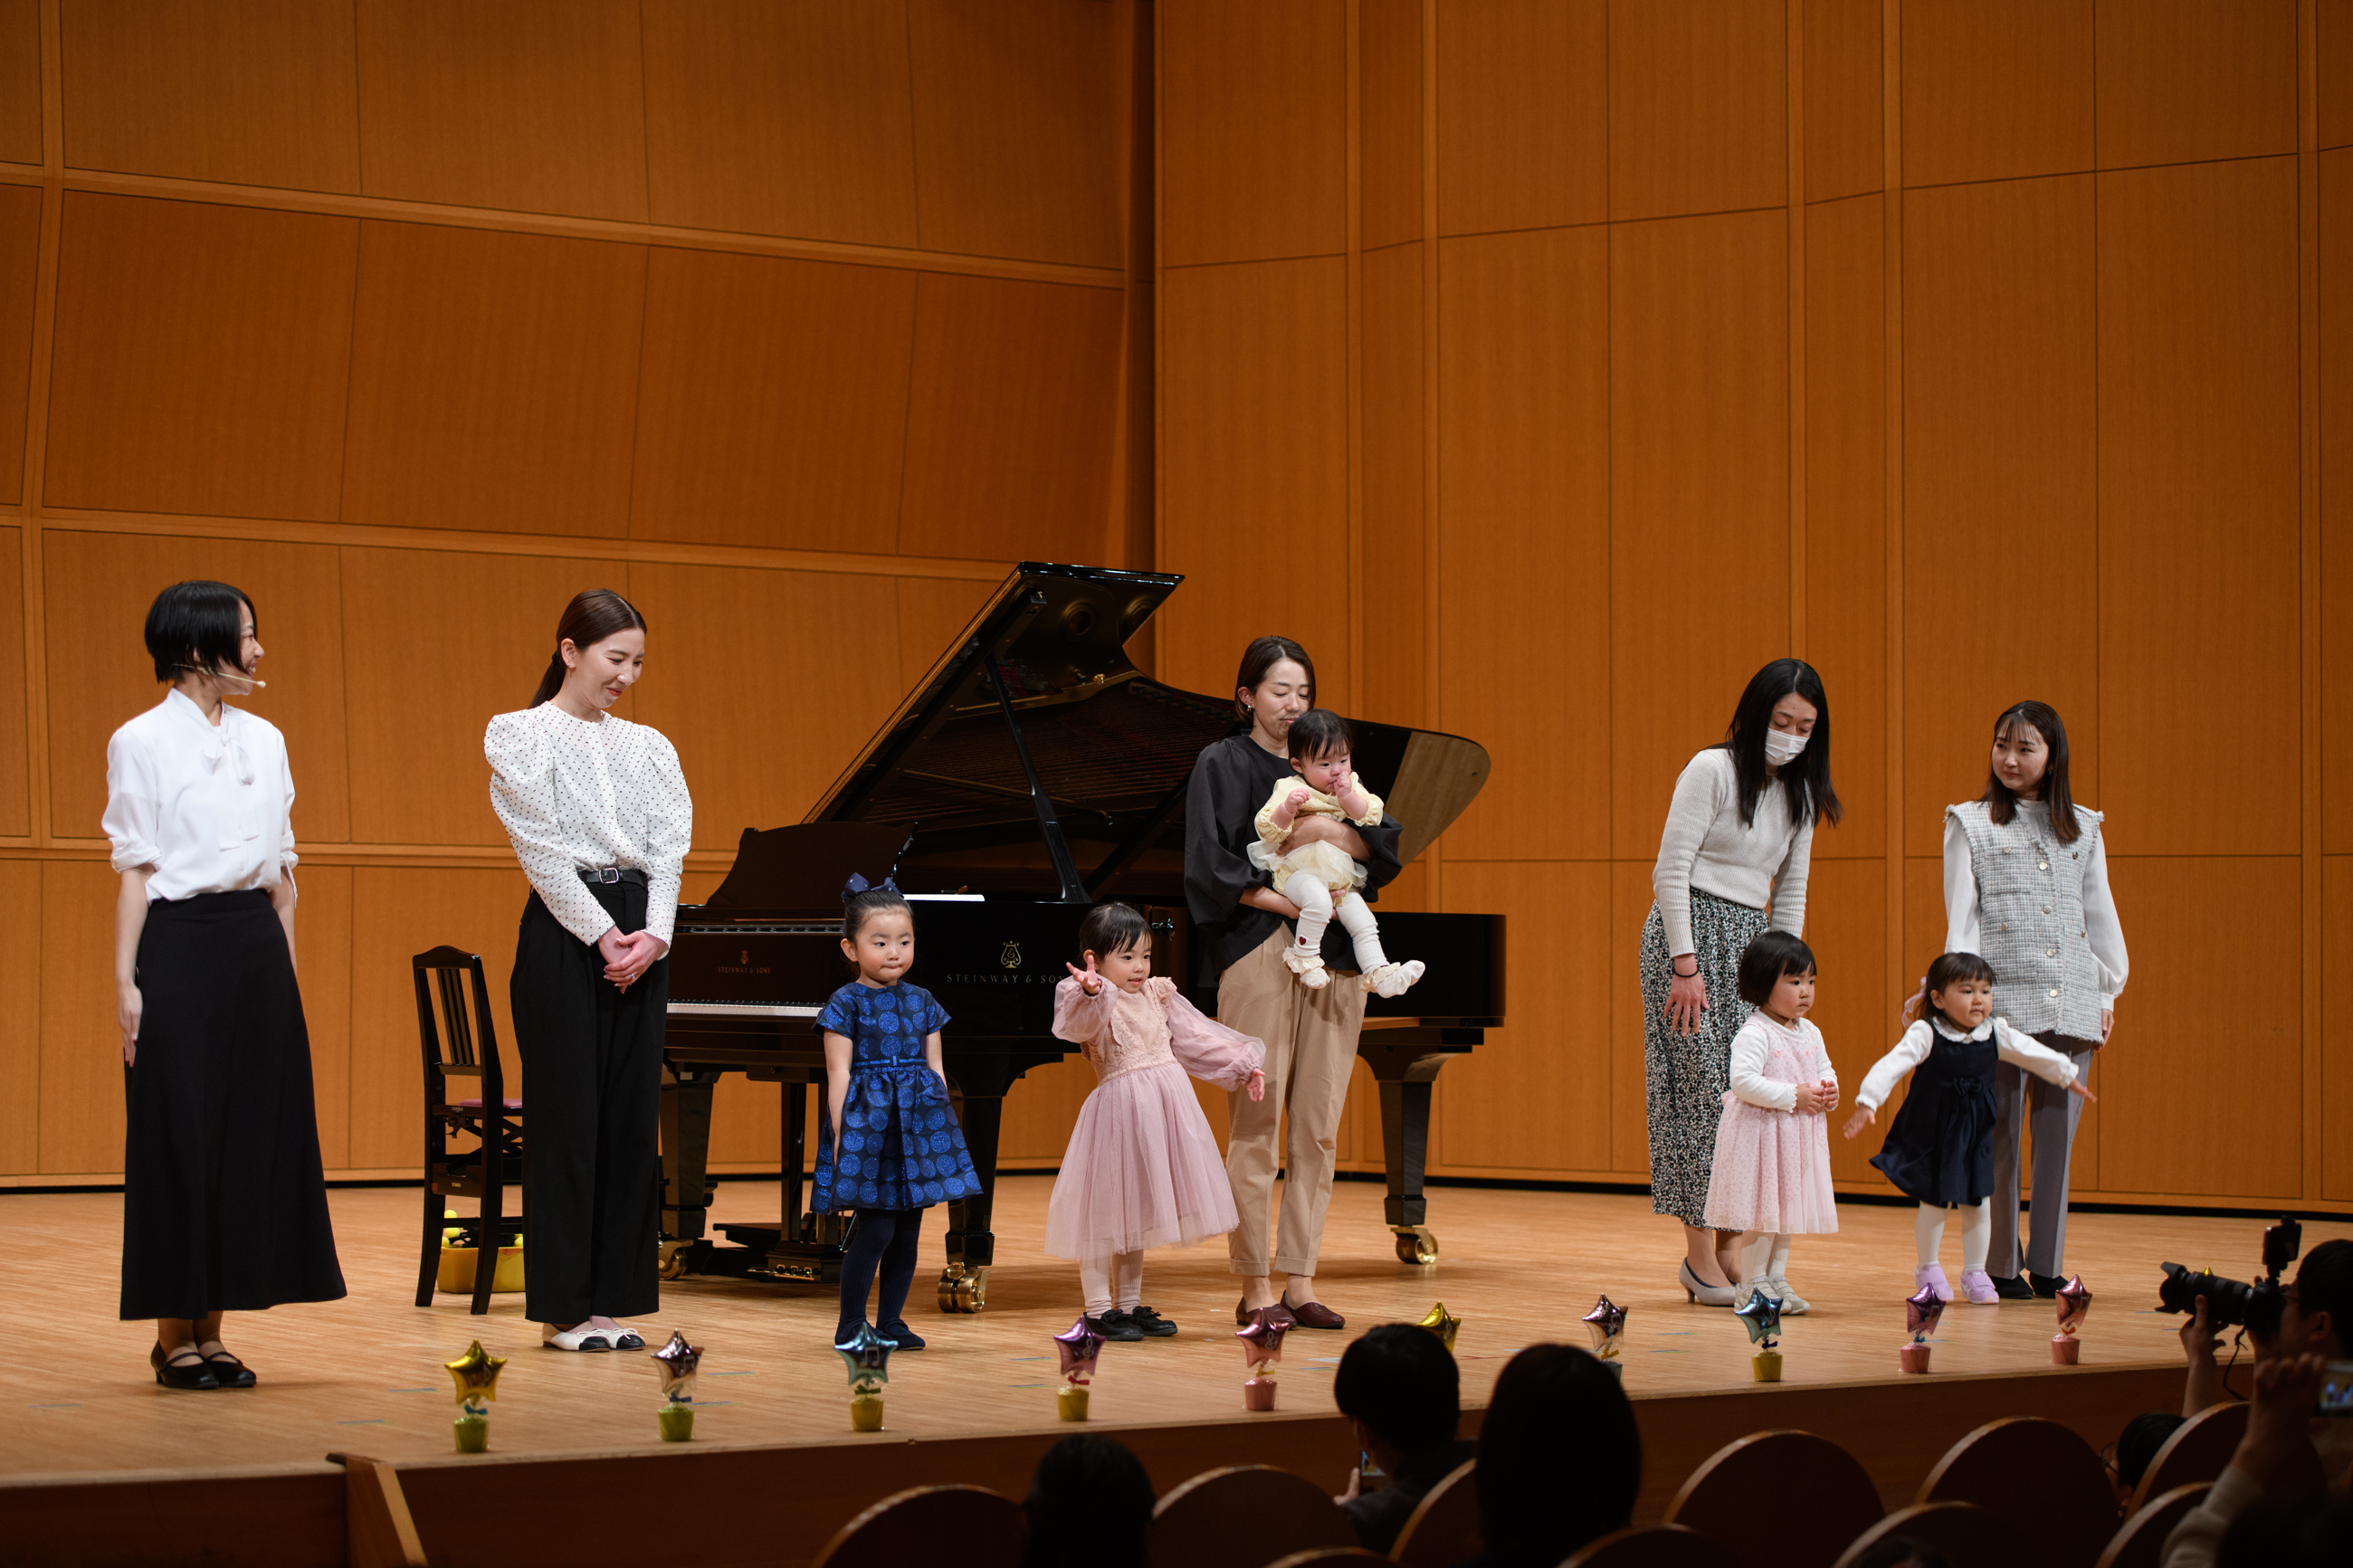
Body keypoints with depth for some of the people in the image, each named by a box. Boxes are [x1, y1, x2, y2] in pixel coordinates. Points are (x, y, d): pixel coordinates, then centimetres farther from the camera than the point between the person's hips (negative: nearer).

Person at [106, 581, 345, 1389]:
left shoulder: (264, 740, 12)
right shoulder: (141, 742, -4)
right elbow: (134, 867, -6)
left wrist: (287, 963, 11)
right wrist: (126, 980, -10)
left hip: (258, 944, 6)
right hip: (179, 943, -6)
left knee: (252, 1131, 4)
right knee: (179, 1133, -2)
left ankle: (212, 1330, 12)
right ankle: (173, 1334, 6)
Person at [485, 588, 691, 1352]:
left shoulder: (647, 747, 14)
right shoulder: (520, 735, -1)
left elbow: (669, 846, 5)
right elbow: (542, 847, -9)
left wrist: (654, 935, -10)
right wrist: (603, 936, -15)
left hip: (638, 937, 5)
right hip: (565, 932, -5)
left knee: (632, 1118, 4)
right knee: (569, 1117, -4)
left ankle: (612, 1301, 9)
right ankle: (563, 1309, 2)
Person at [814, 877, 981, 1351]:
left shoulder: (922, 1003, 11)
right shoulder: (846, 1003, -4)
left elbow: (934, 1069, 14)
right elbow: (839, 1073, -7)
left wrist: (943, 1124, 9)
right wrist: (840, 1133, -12)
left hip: (917, 1119, 5)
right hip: (866, 1120, -5)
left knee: (908, 1232, 6)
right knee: (876, 1228, -10)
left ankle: (890, 1321, 15)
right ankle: (850, 1326, -1)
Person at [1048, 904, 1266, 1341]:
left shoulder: (1157, 997, 12)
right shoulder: (1096, 1003, -11)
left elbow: (1198, 1038, 21)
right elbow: (1079, 1024, -35)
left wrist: (1242, 1068, 21)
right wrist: (1091, 993, -56)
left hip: (1162, 1112, 8)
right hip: (1119, 1106, -8)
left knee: (1138, 1212, 15)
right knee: (1107, 1208, -4)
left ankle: (1130, 1304, 23)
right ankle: (1099, 1309, 3)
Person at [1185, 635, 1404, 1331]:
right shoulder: (1223, 764, 3)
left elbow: (1390, 844, 8)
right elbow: (1209, 862, -8)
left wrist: (1338, 833, -12)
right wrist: (1284, 902, -16)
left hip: (1331, 954, 5)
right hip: (1257, 953, -5)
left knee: (1318, 1124, 3)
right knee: (1257, 1121, -6)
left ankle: (1299, 1279, 6)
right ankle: (1254, 1287, -2)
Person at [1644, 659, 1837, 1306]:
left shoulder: (1800, 793, 12)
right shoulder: (1712, 770, -9)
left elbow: (1791, 892, 15)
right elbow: (1670, 871, -12)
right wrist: (1686, 965, -17)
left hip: (1751, 941, 7)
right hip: (1692, 934, -7)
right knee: (1702, 1084, -8)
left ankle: (1731, 1248, 5)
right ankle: (1700, 1254, -5)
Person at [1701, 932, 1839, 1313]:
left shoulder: (1810, 1033, 10)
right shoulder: (1754, 1034, -16)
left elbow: (1825, 1068, 20)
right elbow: (1743, 1081, -24)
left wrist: (1829, 1091, -3)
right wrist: (1791, 1097, -23)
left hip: (1798, 1134, 8)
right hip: (1761, 1131, -8)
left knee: (1789, 1207, 13)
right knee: (1763, 1207, -4)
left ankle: (1777, 1277, 22)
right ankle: (1753, 1282, 5)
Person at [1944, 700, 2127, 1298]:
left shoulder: (2083, 829, 15)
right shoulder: (1970, 824, 7)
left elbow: (2100, 913, 17)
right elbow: (1961, 913, 2)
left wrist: (2107, 990, 12)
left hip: (2071, 1002, 3)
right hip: (2001, 999, -3)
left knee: (2058, 1134, 2)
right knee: (1999, 1135, -4)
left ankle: (2047, 1266, 8)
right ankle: (2000, 1265, 3)